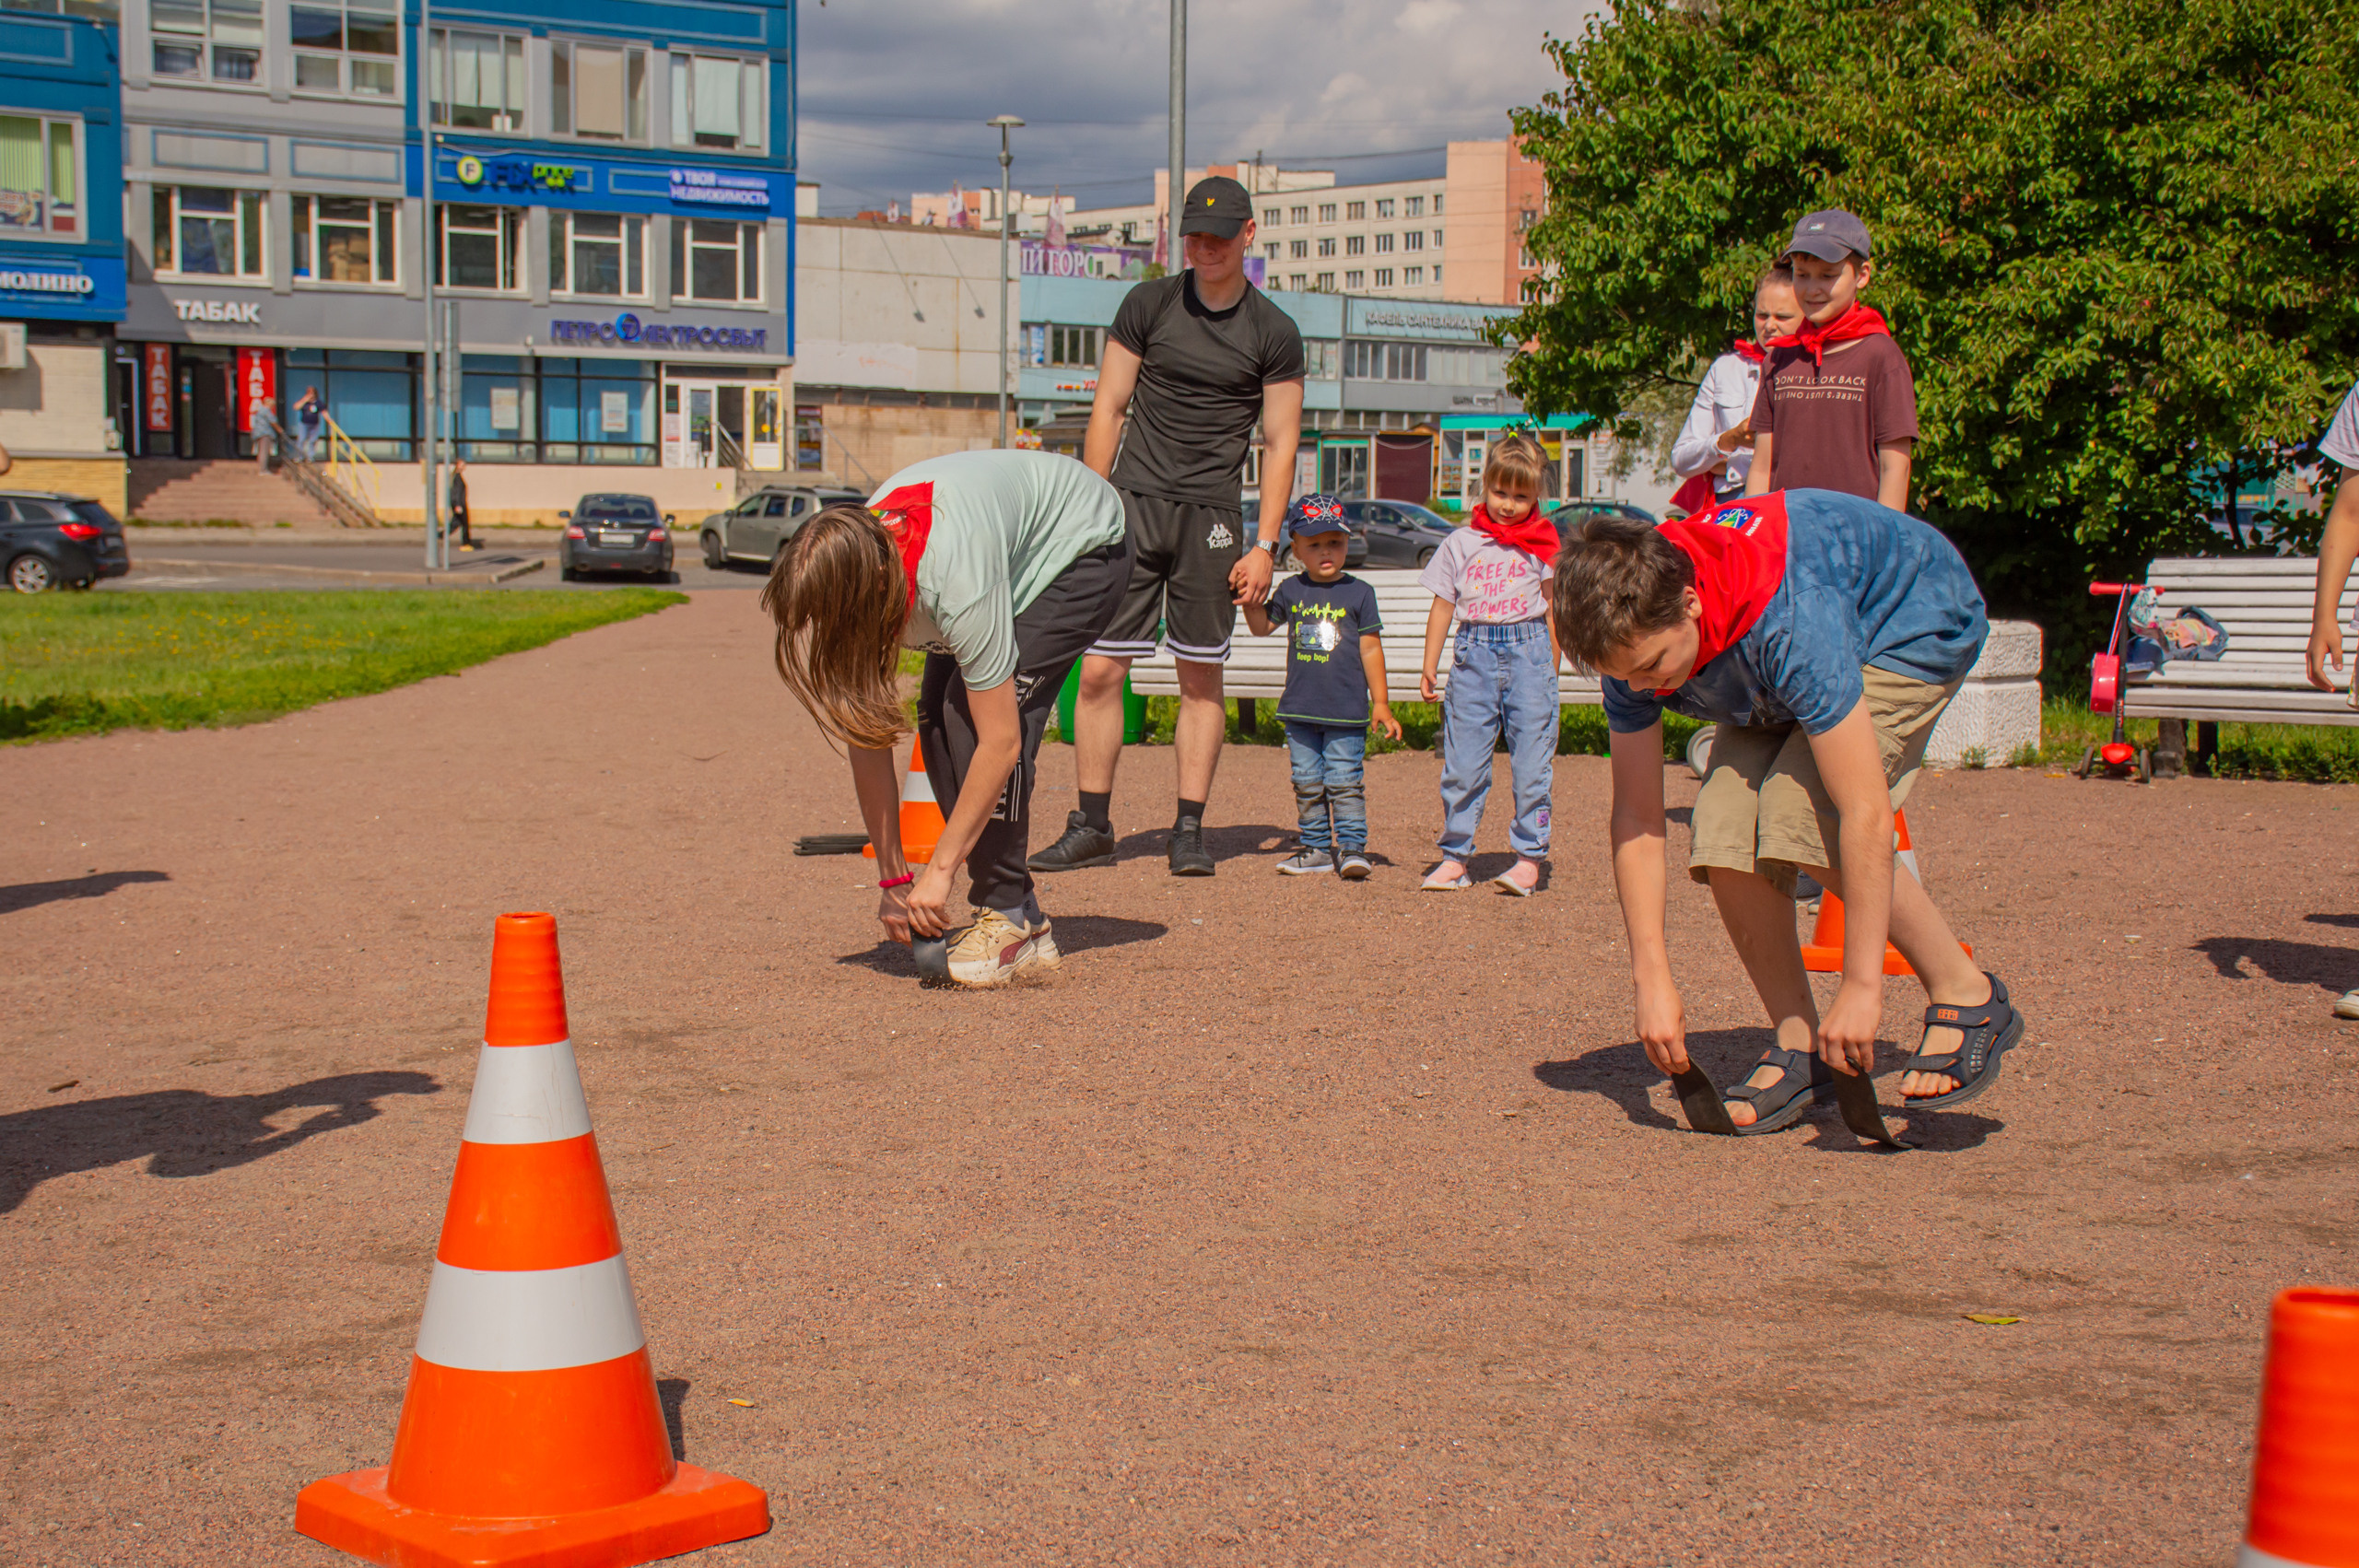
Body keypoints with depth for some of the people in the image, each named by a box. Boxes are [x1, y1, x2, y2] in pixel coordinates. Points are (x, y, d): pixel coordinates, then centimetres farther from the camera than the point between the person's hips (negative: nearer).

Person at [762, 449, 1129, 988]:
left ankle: (1009, 919, -16)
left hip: (1083, 546, -7)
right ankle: (1024, 923, -3)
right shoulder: (846, 577, -19)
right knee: (939, 722, -9)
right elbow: (867, 741, -12)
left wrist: (939, 869, -29)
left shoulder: (956, 582, -41)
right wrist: (893, 880, -12)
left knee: (974, 714, -23)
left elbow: (1002, 741, -36)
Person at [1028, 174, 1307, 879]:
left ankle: (1189, 831, 8)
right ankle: (1093, 826, 6)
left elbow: (1279, 445, 5)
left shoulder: (1273, 333, 4)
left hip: (1210, 515, -1)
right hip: (1133, 502, 1)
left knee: (1202, 678, 1)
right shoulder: (1148, 305, 6)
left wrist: (1265, 546, -2)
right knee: (1100, 669, -3)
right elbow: (1108, 410, 7)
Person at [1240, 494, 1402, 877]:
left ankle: (1351, 846, 1)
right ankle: (1317, 847, 17)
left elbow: (1370, 649, 1)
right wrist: (1249, 596, -1)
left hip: (1346, 711, -4)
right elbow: (1262, 626, 17)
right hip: (1300, 709, 4)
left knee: (1344, 781, -5)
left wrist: (1380, 703, 1)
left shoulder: (1359, 592, -1)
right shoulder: (1291, 591, 7)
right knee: (1307, 783, 8)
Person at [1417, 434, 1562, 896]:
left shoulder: (1543, 544, 5)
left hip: (1529, 652, -1)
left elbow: (1553, 611, 9)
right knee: (1461, 762, 1)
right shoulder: (1461, 543, 8)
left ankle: (1529, 858, 6)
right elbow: (1442, 607, 11)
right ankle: (1454, 856, 10)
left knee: (1532, 761, -2)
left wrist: (1550, 672, 8)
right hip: (1474, 653, 1)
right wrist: (1429, 666, 8)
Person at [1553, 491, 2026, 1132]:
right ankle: (1799, 1049, -1)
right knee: (1726, 834, -16)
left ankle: (1968, 997, -11)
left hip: (1918, 622, -6)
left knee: (1799, 811, -27)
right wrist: (1652, 980, -21)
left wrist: (1862, 986, -40)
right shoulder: (1634, 629, -23)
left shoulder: (1788, 620, -43)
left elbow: (1866, 814, -42)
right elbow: (1635, 814, -16)